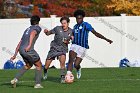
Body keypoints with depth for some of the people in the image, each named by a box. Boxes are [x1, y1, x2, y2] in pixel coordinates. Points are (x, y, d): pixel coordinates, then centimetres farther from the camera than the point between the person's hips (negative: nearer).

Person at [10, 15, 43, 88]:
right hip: (28, 50, -7)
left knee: (29, 65, 28)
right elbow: (32, 34, -18)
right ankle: (38, 84, 8)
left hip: (21, 50, 7)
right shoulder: (37, 28, 6)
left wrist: (15, 54, 29)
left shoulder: (27, 29, 29)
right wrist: (29, 45, -33)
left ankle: (15, 79, 17)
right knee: (39, 65, 10)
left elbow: (20, 43, 27)